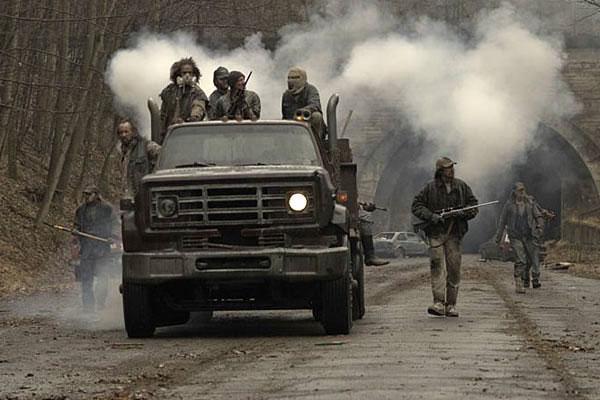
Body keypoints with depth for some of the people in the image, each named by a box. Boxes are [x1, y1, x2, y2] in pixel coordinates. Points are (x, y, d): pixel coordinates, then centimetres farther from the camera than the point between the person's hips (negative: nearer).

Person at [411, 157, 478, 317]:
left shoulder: (461, 187, 8)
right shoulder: (430, 188, 0)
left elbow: (473, 206, 12)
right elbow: (417, 205, 1)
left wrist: (463, 213, -9)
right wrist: (431, 216, -14)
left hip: (454, 233, 3)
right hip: (436, 233, -3)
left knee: (454, 269, 3)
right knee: (437, 265, -14)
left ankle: (451, 305, 11)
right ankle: (438, 303, -20)